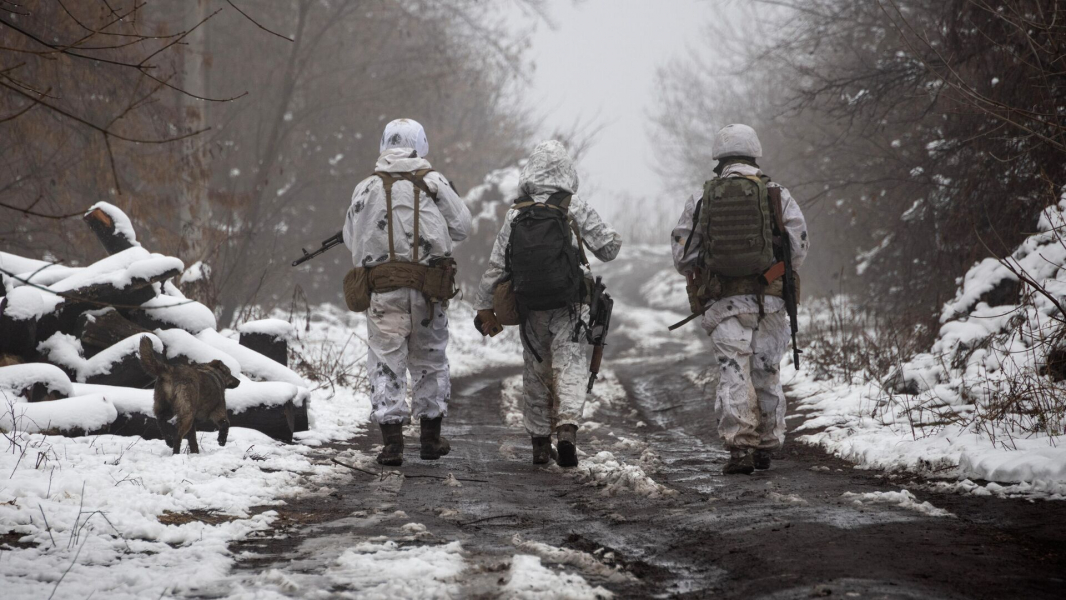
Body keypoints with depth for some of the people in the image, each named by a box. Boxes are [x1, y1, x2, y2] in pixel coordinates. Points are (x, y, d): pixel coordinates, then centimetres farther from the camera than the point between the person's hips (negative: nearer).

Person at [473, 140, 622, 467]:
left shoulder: (516, 213, 2)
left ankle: (540, 443, 20)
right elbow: (608, 249, -3)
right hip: (567, 306, -3)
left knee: (536, 371, 14)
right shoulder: (574, 207, -6)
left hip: (530, 307, 3)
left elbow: (496, 265, 2)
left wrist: (484, 307, 10)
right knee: (569, 366, -6)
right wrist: (611, 235, 20)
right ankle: (568, 427, -29)